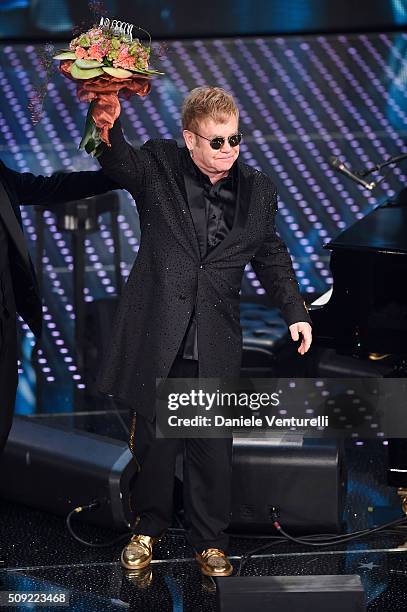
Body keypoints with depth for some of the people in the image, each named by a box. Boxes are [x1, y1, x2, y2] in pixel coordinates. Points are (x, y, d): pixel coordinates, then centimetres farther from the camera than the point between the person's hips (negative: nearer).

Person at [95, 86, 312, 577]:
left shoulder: (257, 191, 7)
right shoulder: (156, 169, 0)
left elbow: (271, 256, 17)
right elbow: (112, 155, -16)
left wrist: (294, 311, 10)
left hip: (215, 347, 1)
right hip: (157, 337, -1)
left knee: (214, 449, 5)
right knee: (154, 443, 10)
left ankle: (209, 541, 21)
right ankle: (149, 528, 31)